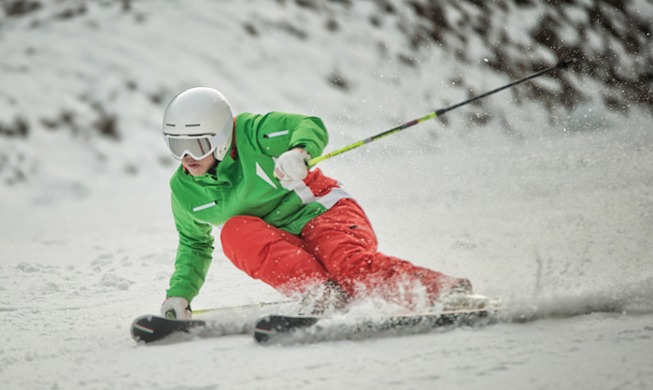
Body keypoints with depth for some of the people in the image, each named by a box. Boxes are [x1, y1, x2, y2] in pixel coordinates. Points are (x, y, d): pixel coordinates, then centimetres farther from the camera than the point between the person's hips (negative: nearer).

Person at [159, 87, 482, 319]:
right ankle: (321, 293, -42)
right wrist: (179, 293, 7)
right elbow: (194, 245, 19)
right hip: (282, 246, 5)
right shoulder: (185, 190, 4)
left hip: (323, 214, -4)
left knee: (350, 265, -36)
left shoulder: (251, 133, -11)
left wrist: (298, 151, -41)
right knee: (235, 230, -27)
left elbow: (311, 127, -19)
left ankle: (450, 291, -41)